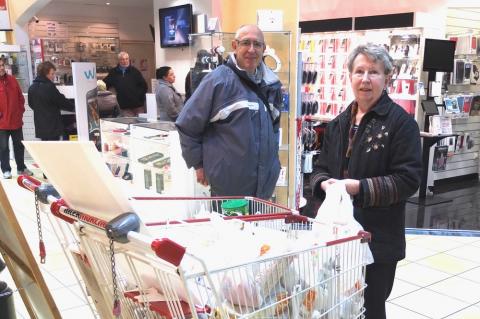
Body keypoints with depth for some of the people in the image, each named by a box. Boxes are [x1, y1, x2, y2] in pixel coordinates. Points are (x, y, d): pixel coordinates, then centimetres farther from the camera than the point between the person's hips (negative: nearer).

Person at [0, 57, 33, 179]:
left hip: (16, 121, 4)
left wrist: (21, 111, 5)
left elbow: (20, 97, 12)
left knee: (19, 146, 14)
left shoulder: (12, 80, 5)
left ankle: (21, 168, 26)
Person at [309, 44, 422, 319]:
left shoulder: (401, 122, -10)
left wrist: (360, 187, -24)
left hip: (378, 238, -6)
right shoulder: (339, 123, 11)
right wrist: (324, 182, -11)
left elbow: (408, 180, -15)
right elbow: (321, 168, 13)